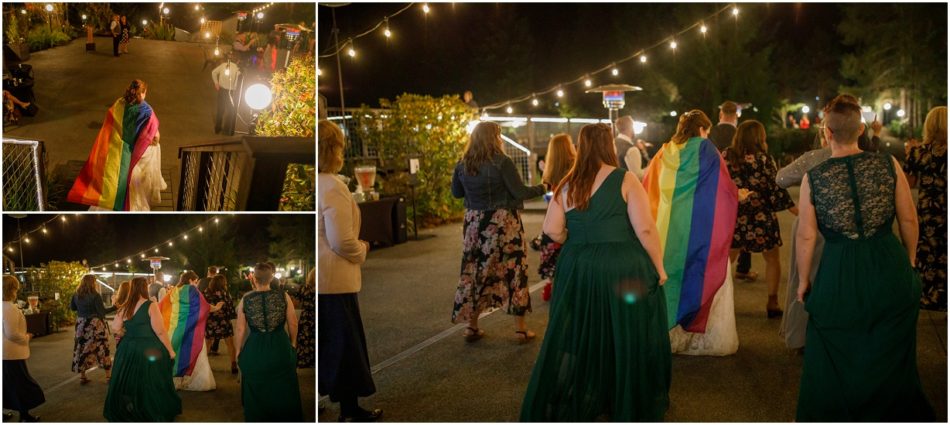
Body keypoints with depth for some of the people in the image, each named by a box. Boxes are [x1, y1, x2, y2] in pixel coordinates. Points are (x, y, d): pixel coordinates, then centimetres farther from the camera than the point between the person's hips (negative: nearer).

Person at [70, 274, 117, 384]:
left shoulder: (76, 295, 0)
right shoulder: (95, 296, -16)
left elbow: (72, 308, 14)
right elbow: (102, 311, -17)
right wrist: (115, 307, -11)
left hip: (81, 325, 5)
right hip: (96, 325, -5)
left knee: (82, 350, 9)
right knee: (102, 349, 5)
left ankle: (82, 376, 11)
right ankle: (109, 375, 11)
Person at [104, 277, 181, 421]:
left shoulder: (125, 307, 2)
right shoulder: (151, 306, -13)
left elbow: (115, 329, 1)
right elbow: (160, 331, -16)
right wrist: (170, 350, -9)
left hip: (128, 349, 5)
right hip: (149, 350, -5)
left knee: (128, 383, 15)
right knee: (152, 385, 7)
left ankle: (123, 413, 26)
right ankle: (157, 414, 16)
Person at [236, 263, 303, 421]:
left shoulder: (245, 300, -7)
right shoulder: (284, 296, -8)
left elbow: (240, 329, -3)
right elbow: (293, 324, -1)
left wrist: (239, 351, 11)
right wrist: (293, 343, 15)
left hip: (255, 350, 0)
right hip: (280, 348, 0)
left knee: (256, 394, 17)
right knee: (283, 391, 16)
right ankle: (286, 419, 27)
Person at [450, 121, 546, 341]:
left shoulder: (462, 164, 1)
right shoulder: (502, 162, -14)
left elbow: (456, 193, 13)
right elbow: (520, 192, -12)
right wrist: (543, 188, 2)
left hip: (475, 224, 5)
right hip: (503, 223, -4)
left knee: (474, 272, 11)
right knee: (514, 271, 5)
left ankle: (471, 326, 15)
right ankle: (520, 328, 10)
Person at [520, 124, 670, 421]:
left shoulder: (568, 185, 2)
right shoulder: (625, 180, -10)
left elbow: (552, 230, 1)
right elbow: (645, 229, -14)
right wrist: (659, 266, -4)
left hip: (578, 270, 4)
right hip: (624, 271, -4)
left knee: (578, 338, 15)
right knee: (629, 339, 11)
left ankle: (573, 404, 25)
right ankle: (632, 405, 24)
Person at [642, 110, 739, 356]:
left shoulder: (663, 155, 9)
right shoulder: (706, 151, -4)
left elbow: (648, 192, 12)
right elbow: (725, 190, -4)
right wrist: (738, 195, 15)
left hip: (666, 231, 4)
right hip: (699, 231, -4)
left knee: (669, 278, 11)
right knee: (702, 279, 2)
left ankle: (670, 334, 17)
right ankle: (707, 338, 1)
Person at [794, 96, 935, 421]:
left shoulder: (814, 178, -7)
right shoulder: (887, 164, -5)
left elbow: (806, 236, -4)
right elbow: (909, 218, 2)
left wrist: (803, 280, 9)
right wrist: (910, 261, 18)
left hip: (839, 273, -1)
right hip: (889, 268, 2)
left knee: (835, 363, 16)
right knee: (891, 358, 19)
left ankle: (829, 415, 30)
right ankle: (897, 414, 34)